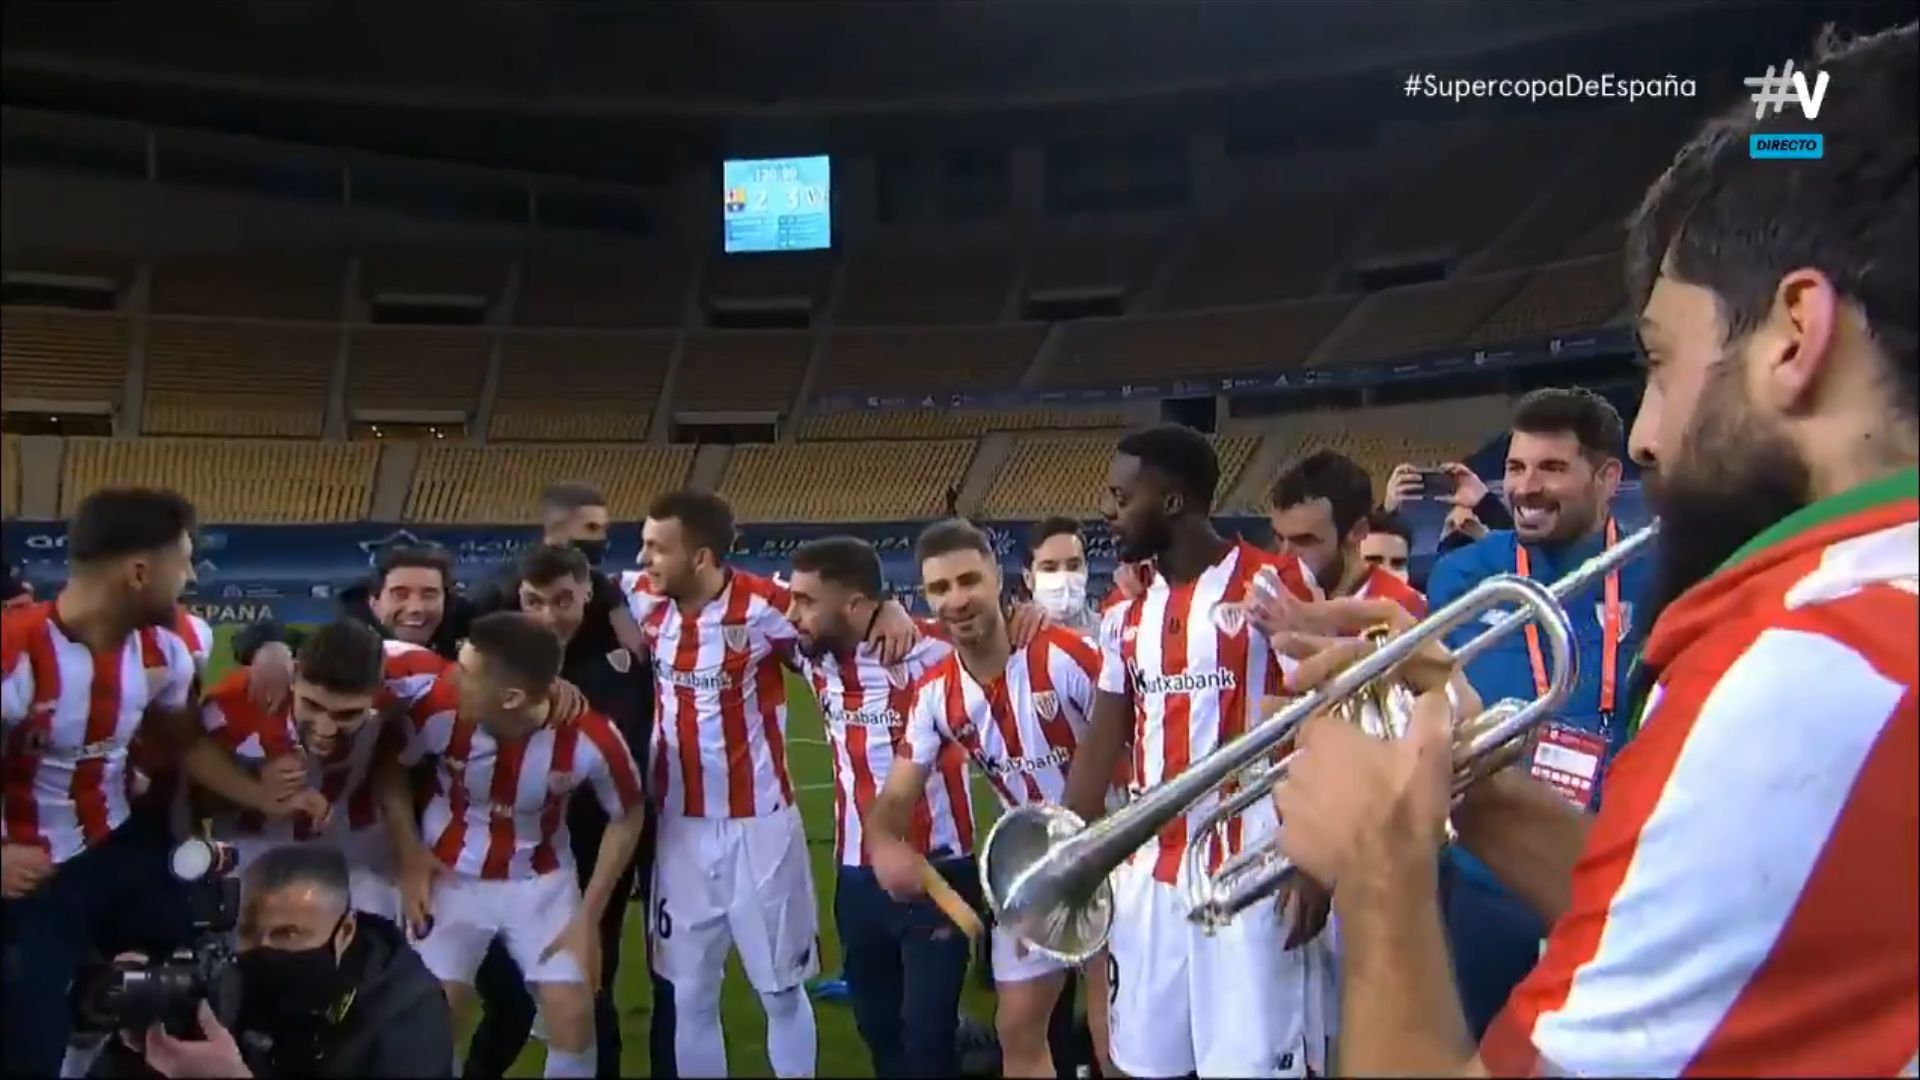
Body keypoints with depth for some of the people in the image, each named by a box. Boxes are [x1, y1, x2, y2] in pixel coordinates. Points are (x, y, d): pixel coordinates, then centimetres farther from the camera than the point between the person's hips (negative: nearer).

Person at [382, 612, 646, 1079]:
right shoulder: (441, 707, -27)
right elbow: (390, 767, -4)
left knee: (573, 1014, -6)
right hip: (450, 874, 1)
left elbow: (627, 816, -8)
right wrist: (410, 857, -11)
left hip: (542, 880, 0)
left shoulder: (590, 738, -28)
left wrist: (589, 916, -8)